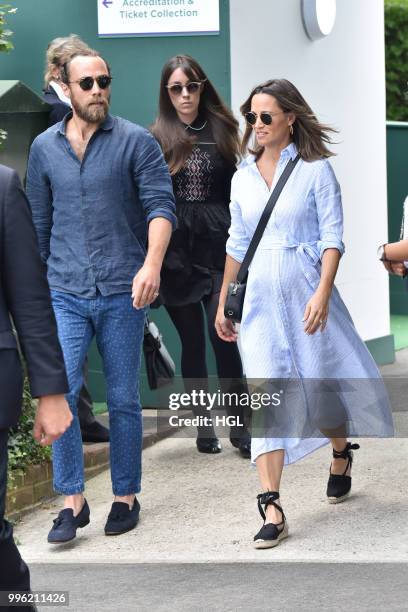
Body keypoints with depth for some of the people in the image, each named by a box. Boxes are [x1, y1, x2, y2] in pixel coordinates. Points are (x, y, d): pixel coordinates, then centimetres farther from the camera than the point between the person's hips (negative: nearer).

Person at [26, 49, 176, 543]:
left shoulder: (136, 142, -1)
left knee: (123, 400, 6)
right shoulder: (44, 148, 9)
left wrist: (152, 265, -24)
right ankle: (72, 502, -4)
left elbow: (160, 205, -9)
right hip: (65, 294, 2)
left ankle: (125, 498, 19)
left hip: (122, 293, -2)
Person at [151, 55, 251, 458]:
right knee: (191, 338, 5)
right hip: (177, 250, 1)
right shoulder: (156, 139, 6)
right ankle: (204, 425, 13)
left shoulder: (222, 131, 7)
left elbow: (238, 189, 6)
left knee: (221, 333, -8)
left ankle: (239, 425, -2)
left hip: (217, 246, -1)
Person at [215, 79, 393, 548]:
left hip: (306, 291, -3)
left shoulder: (315, 170, -3)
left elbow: (332, 237, -7)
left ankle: (341, 452, 41)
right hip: (260, 298, 3)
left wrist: (322, 294, -19)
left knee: (319, 385, 6)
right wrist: (222, 304, 16)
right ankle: (271, 508, -11)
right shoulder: (243, 177, 9)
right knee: (265, 397, -7)